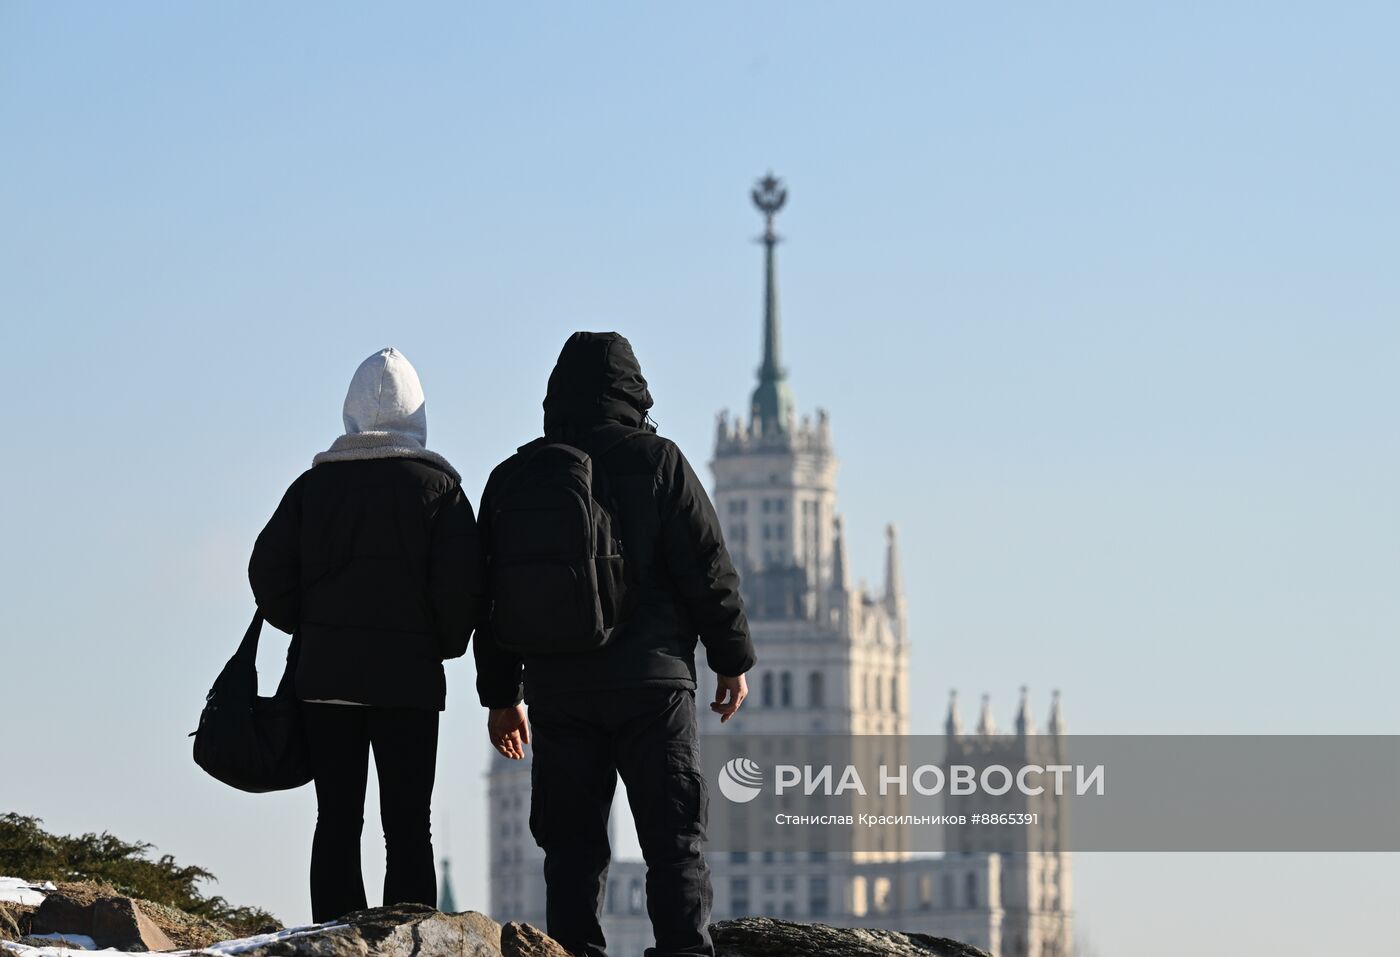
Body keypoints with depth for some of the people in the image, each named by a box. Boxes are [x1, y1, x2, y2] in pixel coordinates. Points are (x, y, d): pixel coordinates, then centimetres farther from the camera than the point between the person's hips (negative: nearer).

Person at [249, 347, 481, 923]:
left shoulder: (314, 484, 5)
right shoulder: (437, 485, -2)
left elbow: (267, 571, 2)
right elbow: (461, 583, -11)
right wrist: (444, 644, 6)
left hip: (325, 674, 2)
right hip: (408, 676, -2)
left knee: (337, 820, 6)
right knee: (408, 824, 0)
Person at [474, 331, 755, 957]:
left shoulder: (514, 477, 8)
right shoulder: (656, 462, -2)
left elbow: (492, 595, 11)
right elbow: (708, 570, -4)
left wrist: (501, 694, 18)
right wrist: (732, 660, 6)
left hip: (558, 691, 3)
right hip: (653, 682, -3)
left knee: (572, 845, 6)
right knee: (674, 840, -2)